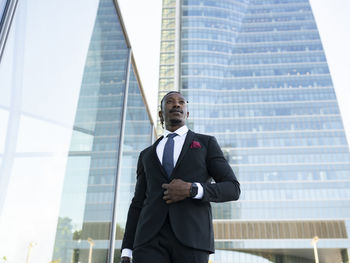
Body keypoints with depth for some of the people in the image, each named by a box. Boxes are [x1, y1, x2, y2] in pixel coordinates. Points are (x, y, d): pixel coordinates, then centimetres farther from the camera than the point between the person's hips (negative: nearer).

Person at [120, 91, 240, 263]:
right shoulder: (147, 155, 25)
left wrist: (191, 190, -10)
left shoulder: (206, 143, 17)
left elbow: (232, 189, 8)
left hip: (191, 237, -2)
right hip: (151, 239, 2)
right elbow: (138, 205, 20)